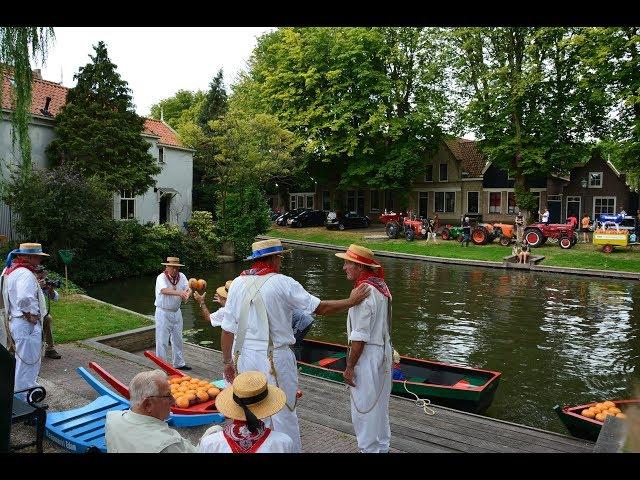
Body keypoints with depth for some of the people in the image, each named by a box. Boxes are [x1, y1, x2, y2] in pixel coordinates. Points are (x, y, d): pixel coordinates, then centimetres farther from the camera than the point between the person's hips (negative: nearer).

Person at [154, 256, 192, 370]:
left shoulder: (181, 276, 1)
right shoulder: (161, 278, -16)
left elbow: (188, 288, -10)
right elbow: (164, 290, -35)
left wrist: (187, 294, -34)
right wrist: (179, 293, -50)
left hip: (176, 312, 6)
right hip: (163, 313, -6)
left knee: (178, 339, 16)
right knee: (162, 341, -1)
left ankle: (179, 363, 29)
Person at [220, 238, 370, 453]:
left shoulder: (237, 284, -1)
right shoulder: (282, 283, -12)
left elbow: (227, 329, 1)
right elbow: (320, 307, -9)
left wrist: (227, 361, 11)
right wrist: (351, 301, 3)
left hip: (244, 355, 5)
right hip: (274, 358, -4)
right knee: (283, 412, 11)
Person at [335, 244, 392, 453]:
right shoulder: (381, 286, 6)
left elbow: (360, 336, -23)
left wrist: (350, 367, -16)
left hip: (367, 355, -10)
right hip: (384, 351, 10)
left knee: (363, 407, 6)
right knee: (380, 403, 22)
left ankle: (369, 448, 19)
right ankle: (382, 446, 38)